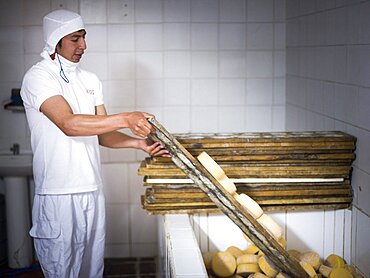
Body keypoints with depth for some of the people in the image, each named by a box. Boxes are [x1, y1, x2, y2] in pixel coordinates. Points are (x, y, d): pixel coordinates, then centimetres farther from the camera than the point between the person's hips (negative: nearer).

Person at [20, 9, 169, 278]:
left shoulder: (91, 80, 13)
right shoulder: (38, 77, -9)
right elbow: (68, 124, -23)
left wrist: (140, 142, -3)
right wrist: (126, 119, -27)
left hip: (92, 191, 7)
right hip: (58, 195, -6)